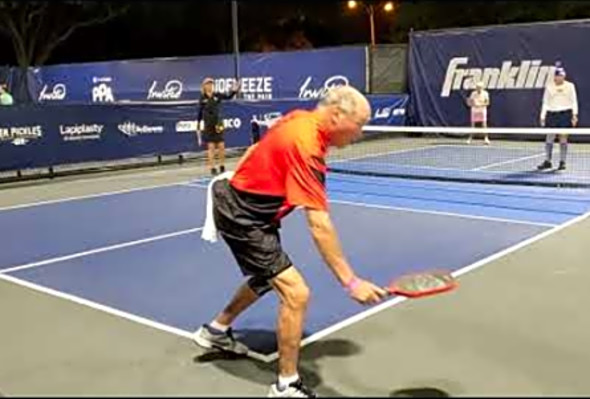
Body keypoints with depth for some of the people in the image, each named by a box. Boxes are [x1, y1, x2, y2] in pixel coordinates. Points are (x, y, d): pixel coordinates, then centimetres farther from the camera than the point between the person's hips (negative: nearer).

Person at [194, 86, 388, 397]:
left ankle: (216, 331, 48)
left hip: (246, 205, 11)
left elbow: (261, 149, 16)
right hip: (241, 216, -10)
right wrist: (351, 282, -34)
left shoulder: (302, 119, -3)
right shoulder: (306, 145, -31)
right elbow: (319, 226, -35)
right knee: (295, 293, -15)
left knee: (267, 277, 29)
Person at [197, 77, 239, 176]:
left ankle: (222, 167, 17)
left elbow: (228, 96, -10)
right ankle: (212, 168, 6)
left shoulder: (217, 96, 2)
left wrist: (234, 90, -29)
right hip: (208, 126, -2)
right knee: (211, 147, -1)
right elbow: (200, 113, 4)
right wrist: (198, 127, 4)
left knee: (221, 146, 4)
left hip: (218, 124, 2)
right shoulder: (202, 99, -1)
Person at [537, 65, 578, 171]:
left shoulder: (570, 86, 5)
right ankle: (547, 161, 8)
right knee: (549, 139, 1)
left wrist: (574, 114, -6)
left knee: (563, 139, 1)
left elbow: (574, 101, 4)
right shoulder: (549, 87, 7)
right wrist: (542, 117, 4)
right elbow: (545, 102, 9)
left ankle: (562, 162, 7)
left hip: (565, 114, -1)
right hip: (551, 114, 1)